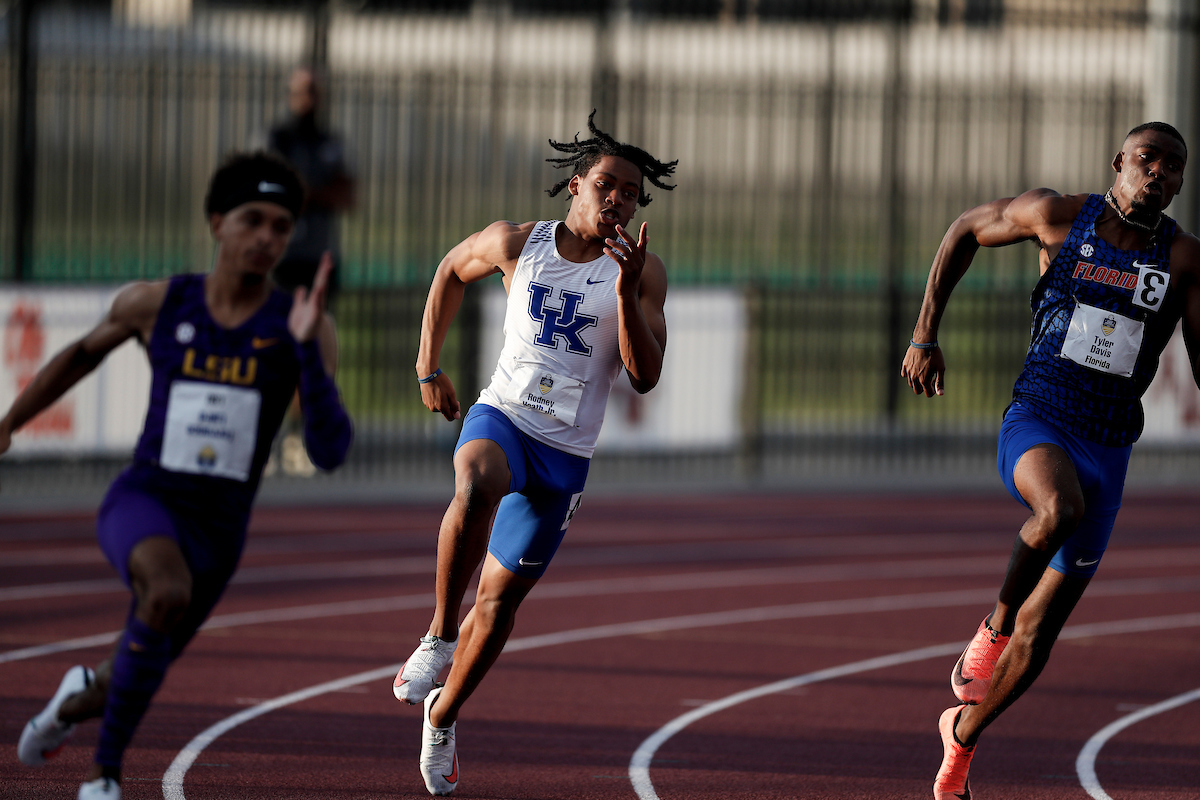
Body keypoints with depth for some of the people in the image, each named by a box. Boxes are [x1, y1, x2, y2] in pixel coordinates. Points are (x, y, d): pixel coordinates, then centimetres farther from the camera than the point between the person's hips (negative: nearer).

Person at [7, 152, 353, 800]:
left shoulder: (306, 328, -7)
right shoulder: (155, 303, -4)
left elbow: (330, 452, -17)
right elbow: (85, 352, 19)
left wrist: (306, 346, -30)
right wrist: (6, 425, 25)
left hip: (216, 532, 2)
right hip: (141, 503, -2)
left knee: (134, 682, 17)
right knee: (169, 594, -37)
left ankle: (80, 698, 58)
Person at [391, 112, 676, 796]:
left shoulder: (643, 271, -4)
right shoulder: (517, 244, -1)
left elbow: (646, 376, -12)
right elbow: (453, 270, 19)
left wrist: (626, 292, -25)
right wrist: (429, 367, 16)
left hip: (566, 456, 1)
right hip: (501, 418, -1)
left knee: (501, 598, 9)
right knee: (477, 488, -39)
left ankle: (444, 715, 34)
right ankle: (439, 636, -27)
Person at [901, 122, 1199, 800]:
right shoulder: (1058, 216, -1)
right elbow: (966, 232, 13)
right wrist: (926, 336, 9)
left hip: (1108, 448, 2)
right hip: (1035, 423, -2)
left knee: (1041, 631, 5)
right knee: (1061, 506, -39)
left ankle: (963, 734, 28)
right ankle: (995, 625, -15)